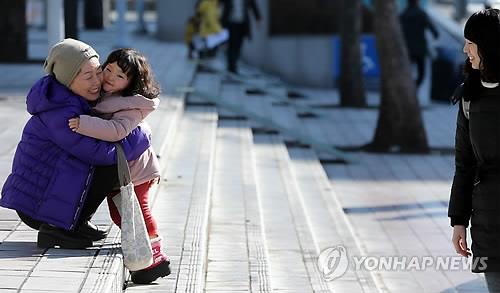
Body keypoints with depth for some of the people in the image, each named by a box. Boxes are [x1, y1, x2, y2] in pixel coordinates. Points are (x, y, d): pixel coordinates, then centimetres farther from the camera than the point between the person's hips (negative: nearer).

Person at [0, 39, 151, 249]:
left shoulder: (71, 99, 7)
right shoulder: (60, 113, -23)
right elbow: (104, 154, -24)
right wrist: (142, 135, -9)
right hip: (36, 206, -10)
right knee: (112, 164, -18)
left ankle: (78, 224, 12)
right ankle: (57, 230, -12)